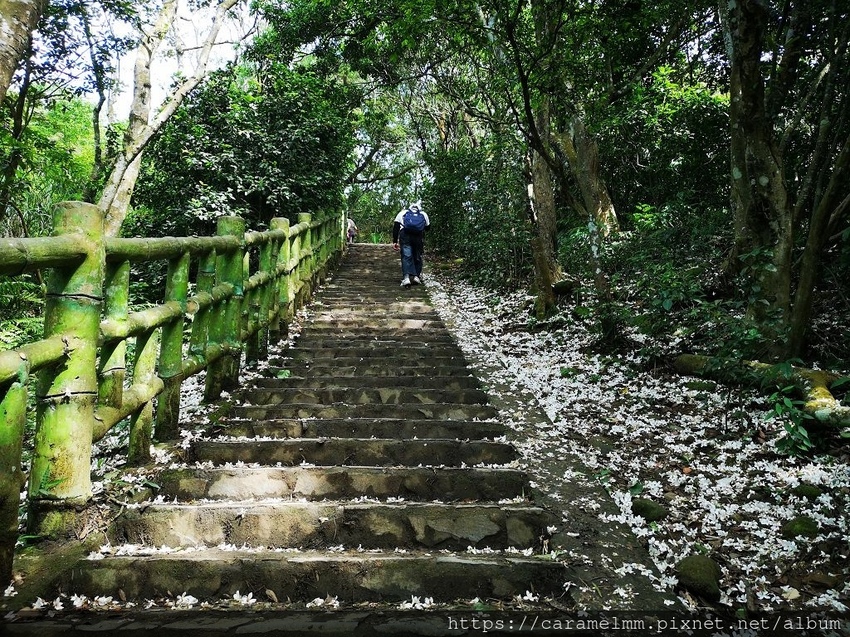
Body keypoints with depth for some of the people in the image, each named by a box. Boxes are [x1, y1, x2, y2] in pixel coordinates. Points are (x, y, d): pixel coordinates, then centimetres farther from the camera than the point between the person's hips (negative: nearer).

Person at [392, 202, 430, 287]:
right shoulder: (424, 214, 29)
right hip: (419, 236, 1)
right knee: (417, 257, 13)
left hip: (405, 235, -1)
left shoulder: (402, 213, 25)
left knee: (406, 256, -6)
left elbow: (396, 227, 15)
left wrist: (394, 241, 11)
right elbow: (427, 227, 24)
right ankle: (417, 276, 9)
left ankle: (406, 277, -21)